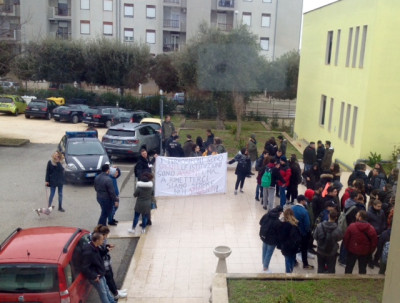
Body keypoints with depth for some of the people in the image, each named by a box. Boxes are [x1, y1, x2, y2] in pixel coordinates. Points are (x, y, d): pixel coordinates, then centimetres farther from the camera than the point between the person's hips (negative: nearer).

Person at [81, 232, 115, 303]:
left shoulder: (95, 248, -5)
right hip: (96, 277, -9)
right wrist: (94, 276, -22)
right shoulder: (88, 252, -34)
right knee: (103, 292, 10)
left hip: (100, 274, 9)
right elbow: (85, 268, -28)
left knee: (106, 289, 25)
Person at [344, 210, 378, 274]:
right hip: (365, 252, 2)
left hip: (352, 250, -1)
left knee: (349, 267, 14)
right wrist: (370, 251, 7)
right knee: (362, 269, 14)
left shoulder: (352, 226, -15)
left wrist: (347, 247, 5)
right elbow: (374, 242, -4)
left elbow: (345, 239, -10)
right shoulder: (371, 228, -8)